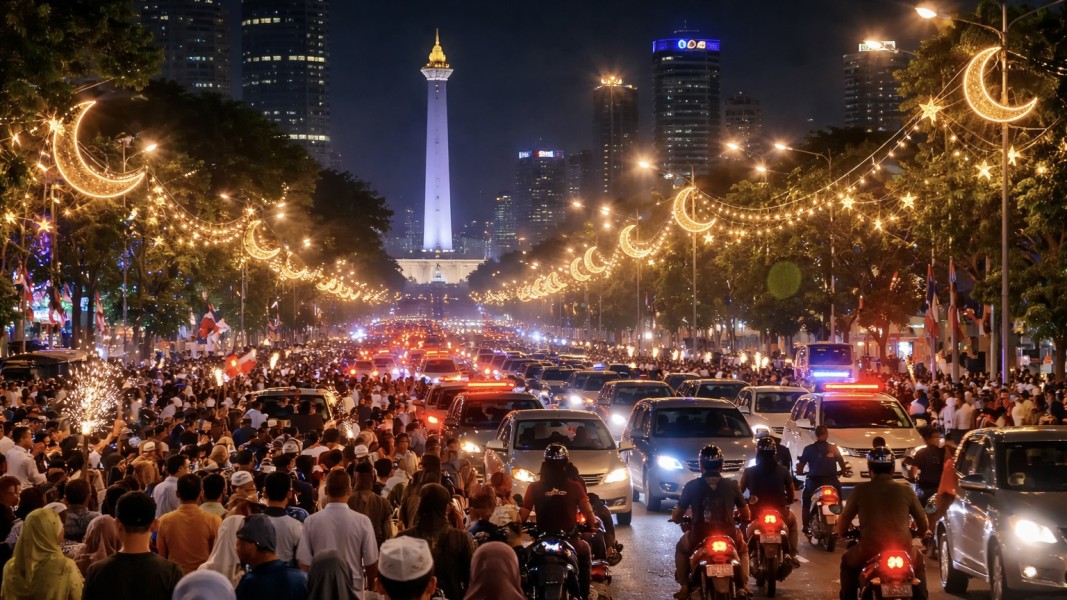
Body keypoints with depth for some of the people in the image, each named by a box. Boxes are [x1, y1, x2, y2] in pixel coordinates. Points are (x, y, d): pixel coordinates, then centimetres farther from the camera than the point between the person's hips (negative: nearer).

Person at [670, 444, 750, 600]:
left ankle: (684, 587, 23)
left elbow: (675, 517, 4)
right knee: (743, 550, 36)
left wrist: (678, 518, 29)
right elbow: (746, 516, 9)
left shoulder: (691, 486, -1)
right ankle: (743, 586, 18)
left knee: (681, 549, 34)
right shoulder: (732, 485, 1)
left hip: (699, 538, -1)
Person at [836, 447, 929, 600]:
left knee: (847, 562, 31)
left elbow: (844, 518, 8)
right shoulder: (906, 491, 2)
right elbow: (922, 519, 13)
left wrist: (841, 533, 31)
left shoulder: (860, 490, -1)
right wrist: (924, 532, 37)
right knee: (919, 562, 35)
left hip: (869, 551, -1)